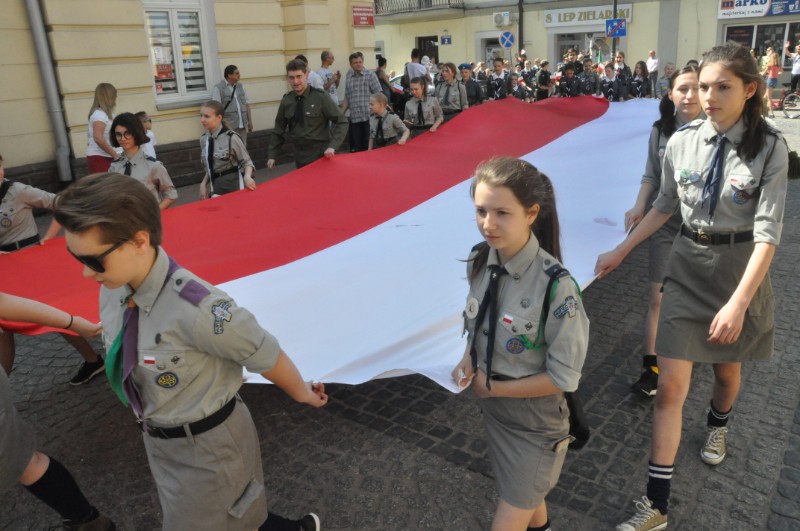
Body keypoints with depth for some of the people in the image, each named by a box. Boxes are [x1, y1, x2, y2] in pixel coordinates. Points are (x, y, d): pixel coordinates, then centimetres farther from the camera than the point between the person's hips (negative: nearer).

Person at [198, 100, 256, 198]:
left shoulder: (231, 138, -14)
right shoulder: (203, 139, 3)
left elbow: (246, 161, -8)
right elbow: (209, 167, 14)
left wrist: (247, 176, -25)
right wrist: (204, 183, 4)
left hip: (234, 184, -5)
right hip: (215, 185, 5)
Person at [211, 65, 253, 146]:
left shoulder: (241, 86, 14)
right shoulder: (218, 88, -5)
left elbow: (246, 104, 17)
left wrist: (250, 121, 14)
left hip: (242, 125, 6)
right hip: (229, 126, -6)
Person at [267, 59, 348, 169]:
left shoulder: (320, 97, -10)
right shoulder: (286, 101, 3)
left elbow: (341, 122, -8)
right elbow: (279, 129, 12)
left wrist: (332, 146, -20)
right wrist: (272, 155, 9)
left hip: (321, 155, -4)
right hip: (300, 157, 4)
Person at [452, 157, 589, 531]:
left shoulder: (555, 286, -29)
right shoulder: (479, 261, -10)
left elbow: (562, 377, -21)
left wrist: (493, 387, -15)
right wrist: (469, 361, -11)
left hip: (536, 419, -6)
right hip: (493, 406, 6)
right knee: (527, 500, 28)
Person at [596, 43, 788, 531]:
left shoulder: (770, 147, -12)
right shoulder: (682, 141, -4)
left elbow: (768, 230, -17)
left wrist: (739, 301, -26)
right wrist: (622, 251, 8)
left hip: (741, 269, -1)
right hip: (688, 264, 2)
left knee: (727, 367, 20)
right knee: (671, 386, -3)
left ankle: (718, 425, 57)